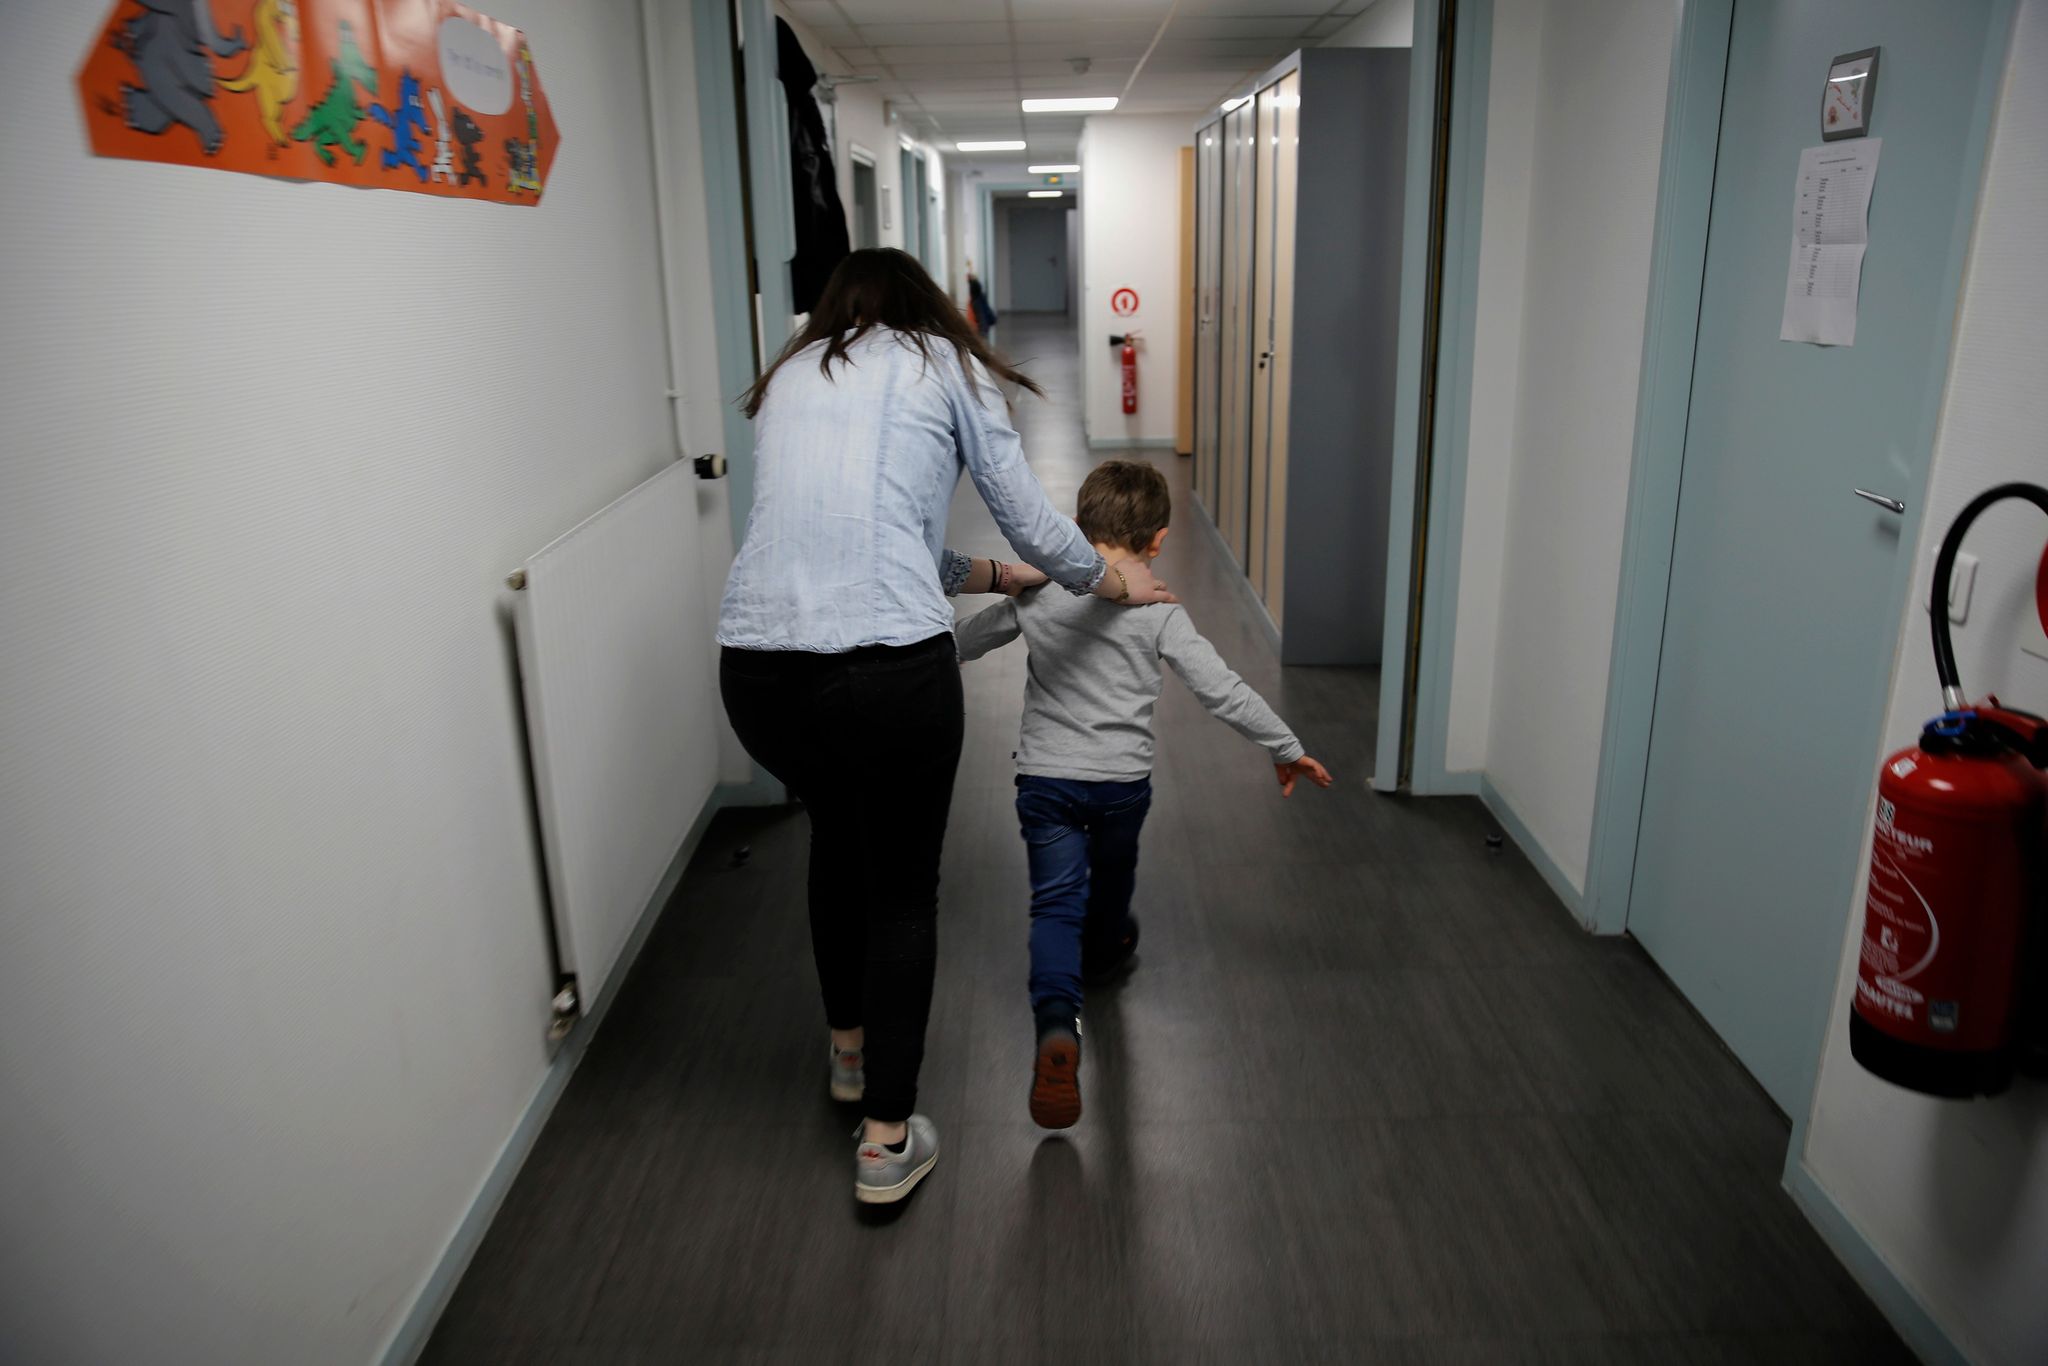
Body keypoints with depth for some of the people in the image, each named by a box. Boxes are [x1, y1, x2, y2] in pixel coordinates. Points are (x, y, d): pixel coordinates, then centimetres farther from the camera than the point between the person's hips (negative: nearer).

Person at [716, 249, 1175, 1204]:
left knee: (835, 836, 32)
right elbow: (1029, 517, 10)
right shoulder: (946, 364, 11)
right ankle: (886, 1141, 25)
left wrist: (989, 576, 38)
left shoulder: (788, 377, 24)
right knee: (903, 885, 16)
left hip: (755, 667, 5)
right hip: (888, 668, -5)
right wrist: (1112, 579, 30)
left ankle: (849, 1047, 49)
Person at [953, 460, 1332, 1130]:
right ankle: (1102, 955, 55)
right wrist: (1286, 748, 1)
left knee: (1056, 903, -1)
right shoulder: (1157, 612, -9)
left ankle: (1057, 1019, -24)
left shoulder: (1036, 595, -2)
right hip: (1122, 780, 0)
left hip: (1044, 778, 0)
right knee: (1111, 875, 27)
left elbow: (963, 640, 11)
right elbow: (1223, 690, -10)